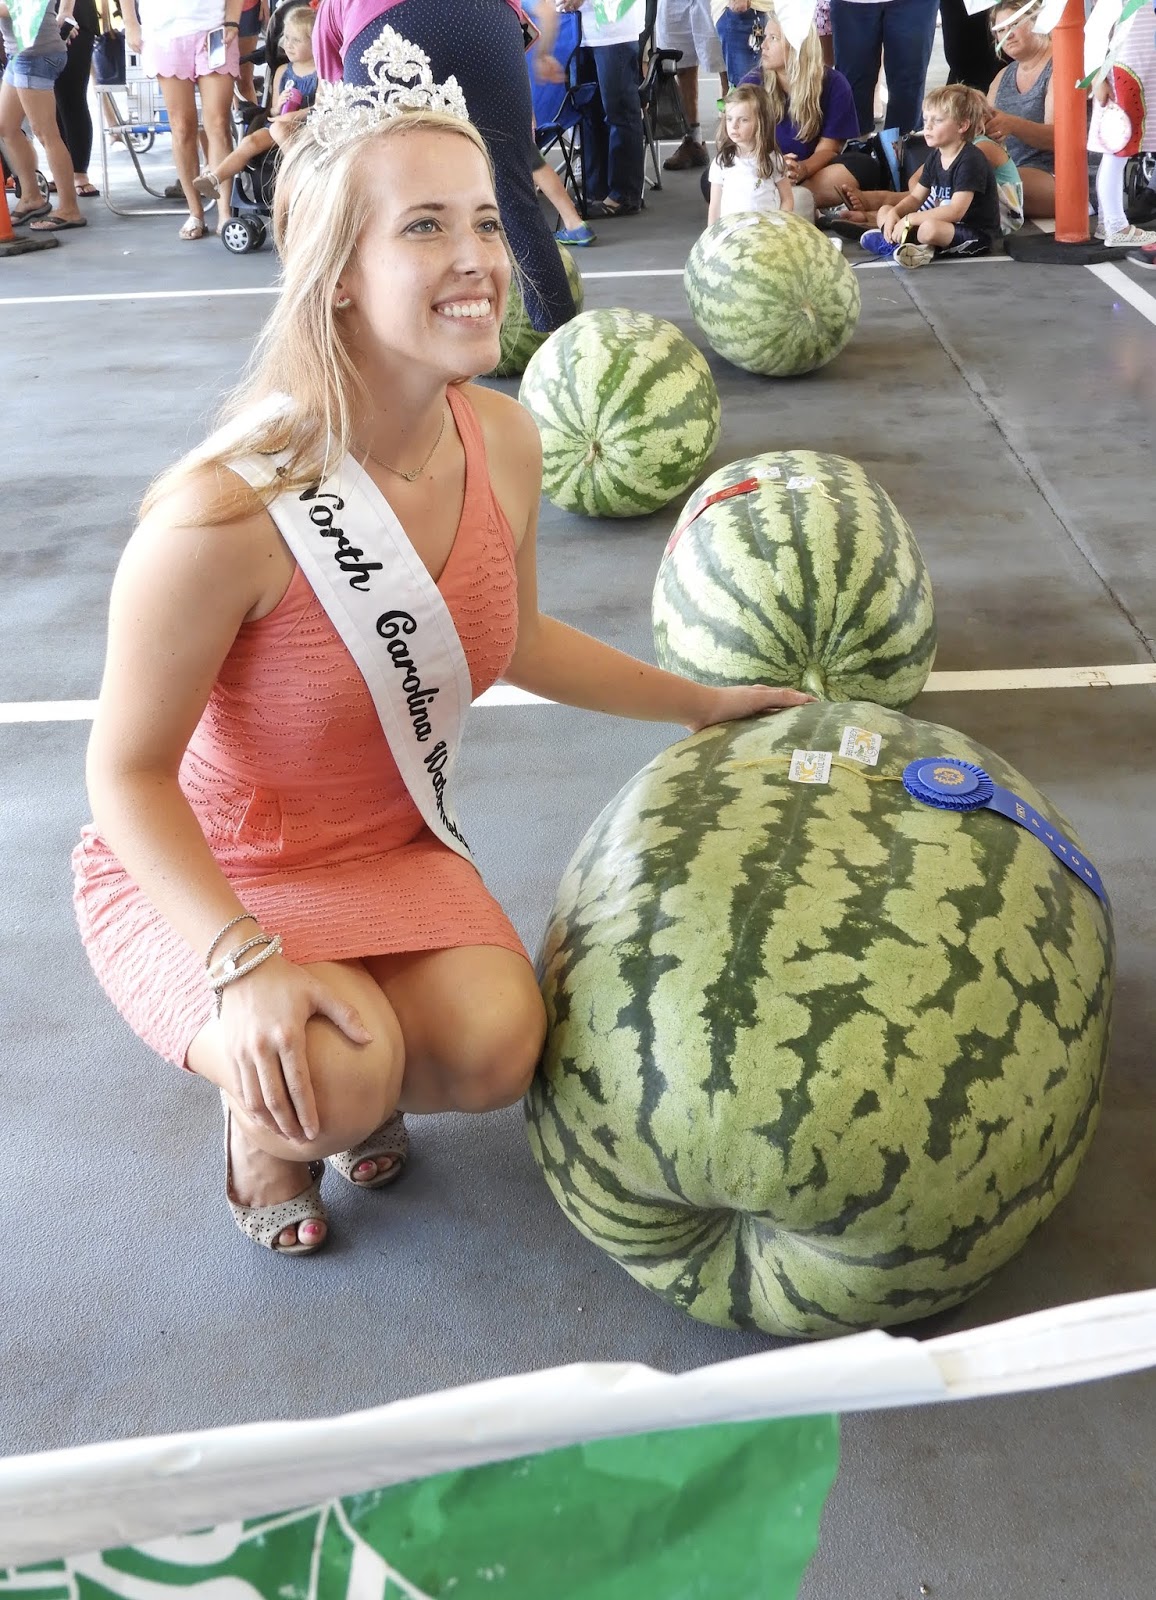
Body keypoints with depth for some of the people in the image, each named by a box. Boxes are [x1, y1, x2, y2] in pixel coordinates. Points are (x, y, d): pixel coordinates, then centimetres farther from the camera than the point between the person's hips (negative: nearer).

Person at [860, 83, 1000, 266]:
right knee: (884, 211, 6)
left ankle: (893, 242, -16)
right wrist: (894, 212, -11)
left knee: (930, 229, -42)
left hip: (975, 235, -10)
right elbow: (915, 197, 12)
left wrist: (909, 220, -27)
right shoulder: (935, 157, 8)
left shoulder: (970, 161, -20)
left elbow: (955, 211, -28)